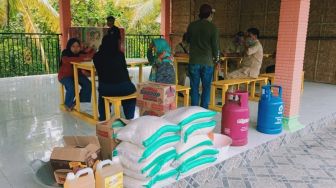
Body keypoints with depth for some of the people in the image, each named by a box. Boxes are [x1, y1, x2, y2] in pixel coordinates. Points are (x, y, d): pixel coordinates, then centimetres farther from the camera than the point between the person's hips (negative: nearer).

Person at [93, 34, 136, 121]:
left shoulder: (97, 56, 3)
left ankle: (103, 118, 42)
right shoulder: (120, 54, 2)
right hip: (123, 88, -1)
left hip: (106, 89, 1)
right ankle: (129, 118, 33)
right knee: (132, 88, 32)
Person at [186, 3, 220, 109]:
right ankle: (204, 109, 11)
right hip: (207, 61, -2)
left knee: (194, 86, 8)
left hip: (194, 61, 2)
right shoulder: (212, 27, -7)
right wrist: (217, 58, 10)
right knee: (206, 87, 8)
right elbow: (215, 45, -4)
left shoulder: (192, 25, 1)